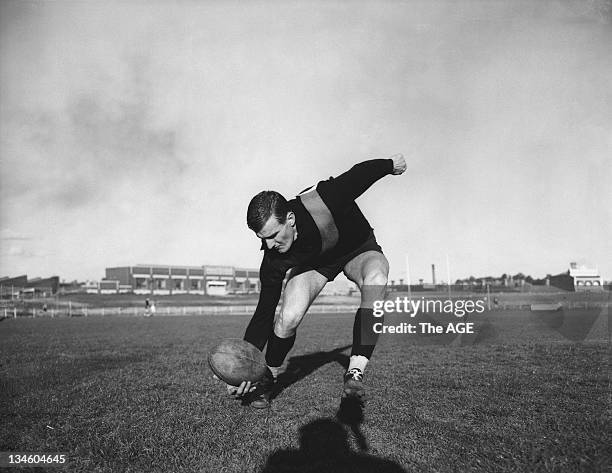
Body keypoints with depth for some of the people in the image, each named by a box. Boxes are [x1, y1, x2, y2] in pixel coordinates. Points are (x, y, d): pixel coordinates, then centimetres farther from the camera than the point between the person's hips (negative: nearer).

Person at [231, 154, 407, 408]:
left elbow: (361, 173, -23)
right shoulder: (273, 259, -29)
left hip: (357, 248, -1)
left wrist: (390, 164, -3)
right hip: (313, 262, 1)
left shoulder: (324, 199, -41)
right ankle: (267, 378, 5)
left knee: (376, 279, -37)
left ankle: (355, 373, -30)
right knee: (289, 317, -25)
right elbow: (264, 312, -21)